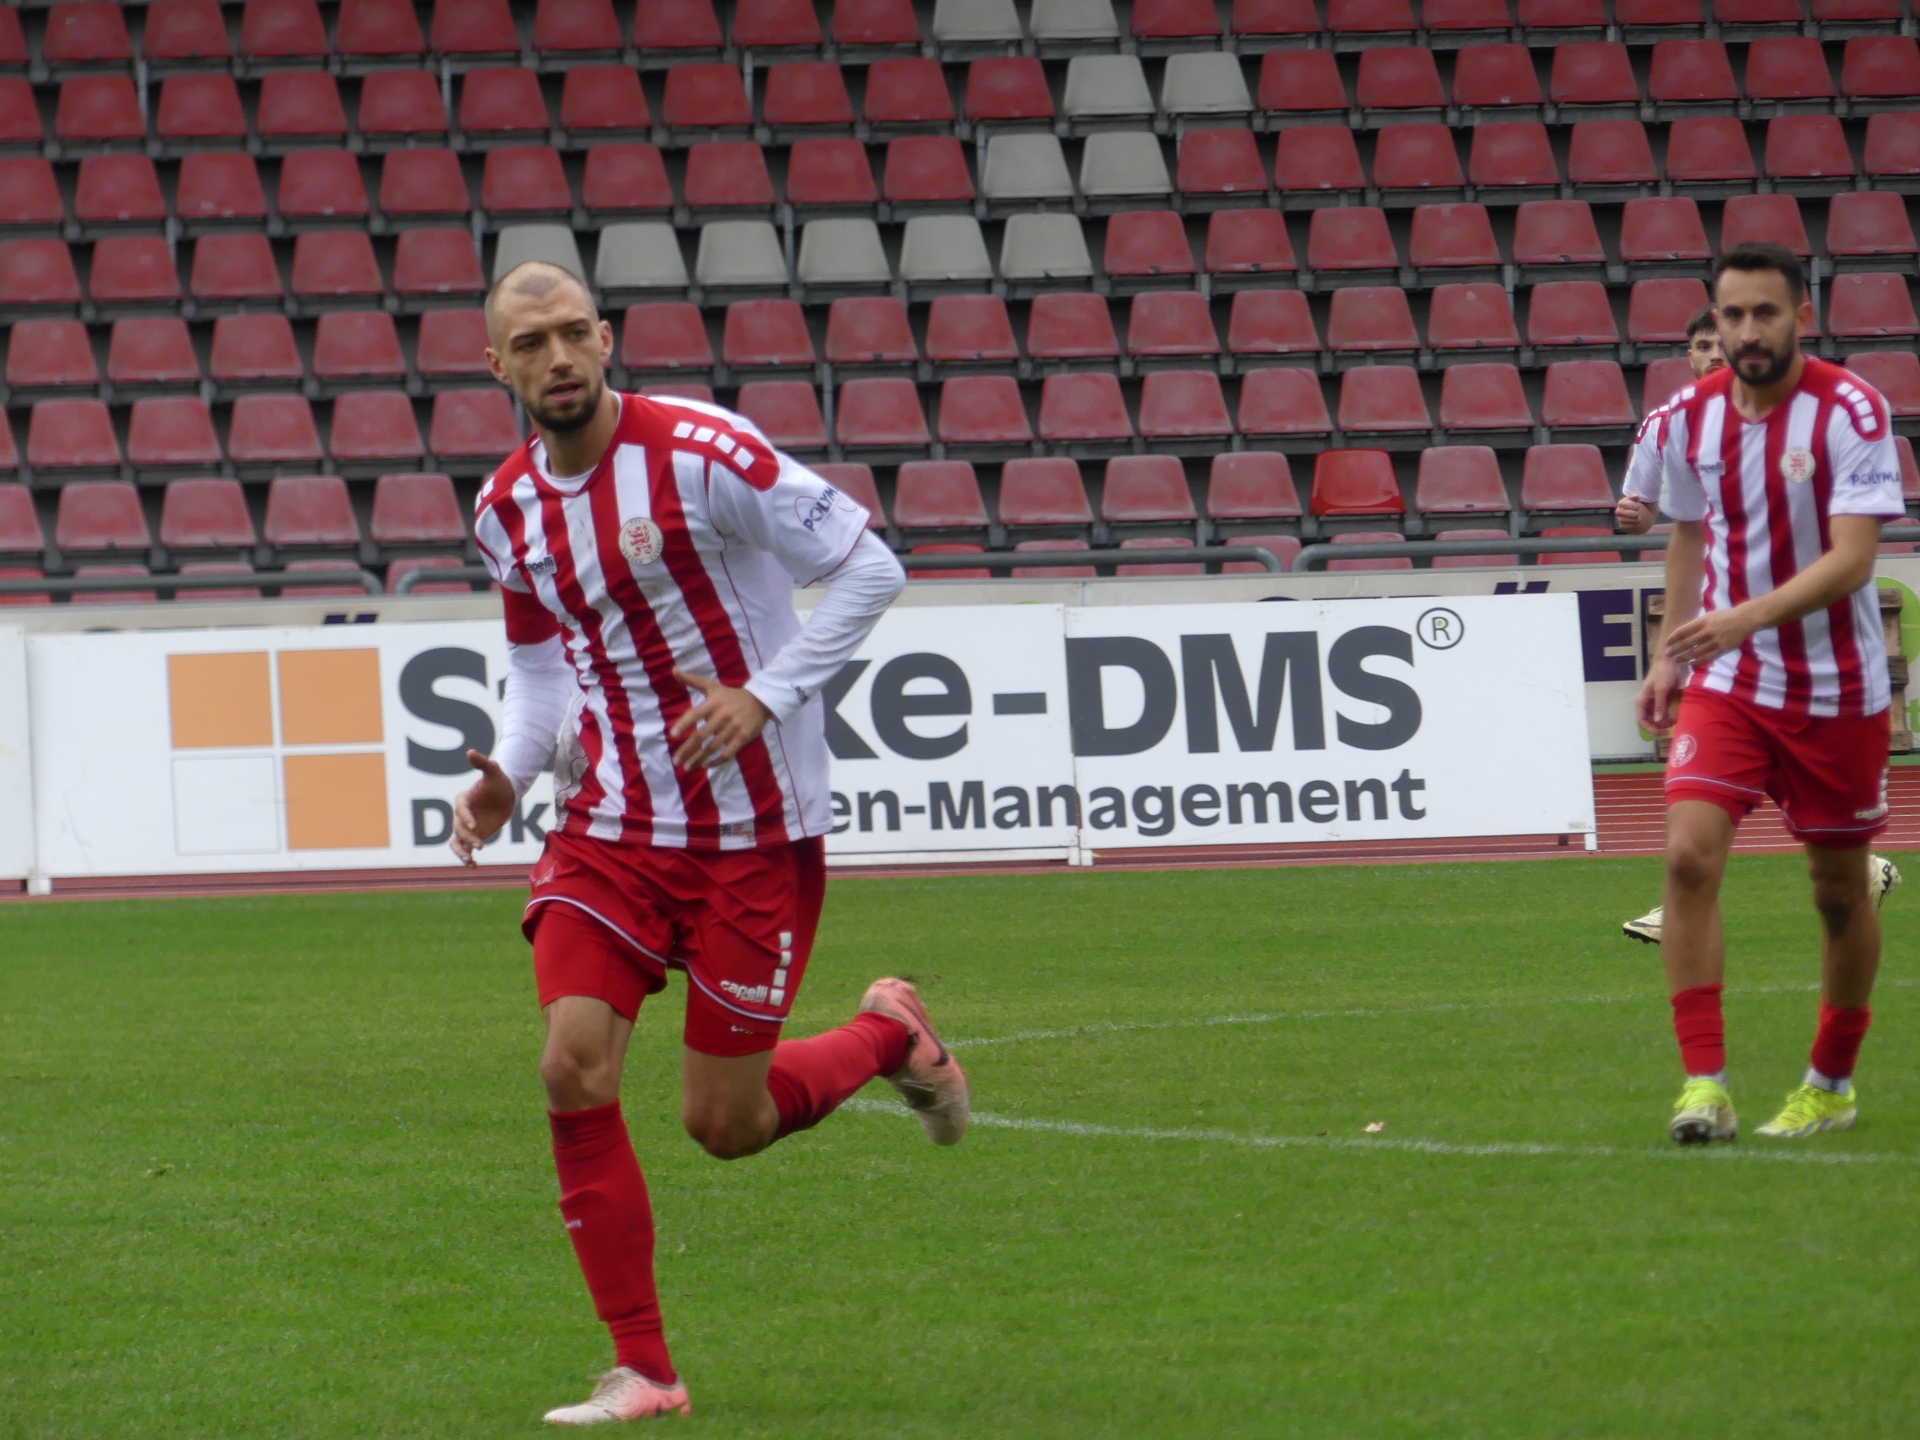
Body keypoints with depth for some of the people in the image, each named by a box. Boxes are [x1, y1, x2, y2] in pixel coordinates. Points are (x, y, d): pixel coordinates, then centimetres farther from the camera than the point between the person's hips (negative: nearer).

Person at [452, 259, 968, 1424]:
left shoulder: (697, 451, -16)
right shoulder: (509, 510, 3)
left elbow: (869, 567, -13)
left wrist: (766, 695, -21)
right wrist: (507, 776, 0)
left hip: (756, 834, -5)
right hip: (612, 825, 5)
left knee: (724, 1122, 0)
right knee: (575, 1071, -13)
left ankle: (890, 1037, 33)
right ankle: (643, 1371, -2)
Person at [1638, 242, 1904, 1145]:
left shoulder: (1850, 411, -15)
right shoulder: (1692, 417, 0)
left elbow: (1851, 559, -23)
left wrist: (1748, 616, -35)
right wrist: (1670, 655, 13)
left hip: (1836, 689, -3)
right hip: (1724, 684, 3)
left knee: (1839, 888, 8)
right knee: (1690, 852, -17)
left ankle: (1832, 1082, 29)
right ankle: (1704, 1084, -16)